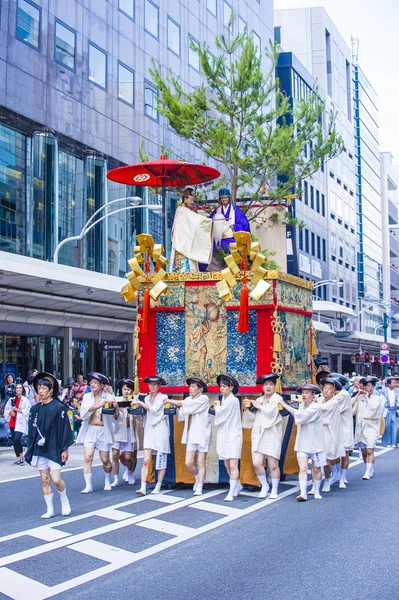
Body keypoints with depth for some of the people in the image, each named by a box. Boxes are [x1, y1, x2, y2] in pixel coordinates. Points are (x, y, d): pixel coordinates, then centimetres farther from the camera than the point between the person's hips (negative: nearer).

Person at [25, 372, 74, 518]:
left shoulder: (58, 407, -7)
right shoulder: (35, 409, 5)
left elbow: (65, 428, -6)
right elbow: (31, 429, 10)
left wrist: (65, 449, -8)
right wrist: (30, 449, 7)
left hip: (54, 449, -4)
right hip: (39, 450, 4)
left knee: (56, 480, -9)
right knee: (44, 480, 6)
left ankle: (64, 500, 19)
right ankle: (50, 509, 15)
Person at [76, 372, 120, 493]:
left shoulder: (109, 397, -1)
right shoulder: (87, 397, 5)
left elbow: (116, 418, -1)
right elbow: (85, 409, -16)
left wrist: (116, 408, -21)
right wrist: (100, 404, -28)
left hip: (103, 431, -1)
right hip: (90, 430, 1)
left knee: (105, 460, 5)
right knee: (88, 457, -10)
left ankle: (107, 481, 31)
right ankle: (88, 485, -4)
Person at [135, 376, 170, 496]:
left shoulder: (163, 398, -3)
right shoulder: (146, 398, 14)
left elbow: (154, 409, -15)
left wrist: (139, 403, -14)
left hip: (160, 431, -4)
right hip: (149, 431, 4)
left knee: (161, 460, 2)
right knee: (146, 460, -6)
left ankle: (158, 486, 12)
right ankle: (143, 487, -9)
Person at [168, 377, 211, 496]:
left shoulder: (204, 399, -7)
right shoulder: (188, 400, 12)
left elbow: (188, 406, -18)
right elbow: (182, 415, 5)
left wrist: (172, 401, -11)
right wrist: (175, 408, -14)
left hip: (202, 434, -5)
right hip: (191, 434, 5)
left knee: (201, 463, 0)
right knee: (188, 463, 3)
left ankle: (199, 488, 6)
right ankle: (198, 478, 30)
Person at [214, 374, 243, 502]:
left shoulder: (233, 400, -12)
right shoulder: (223, 400, 11)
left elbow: (220, 415, -13)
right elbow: (219, 418, 10)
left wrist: (217, 406, 5)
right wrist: (218, 407, -5)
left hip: (233, 435, -8)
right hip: (223, 435, 8)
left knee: (233, 465, -9)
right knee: (227, 465, 13)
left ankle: (231, 493, -8)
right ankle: (237, 485, 31)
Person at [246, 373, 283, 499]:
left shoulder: (277, 398, 0)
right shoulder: (259, 400, 17)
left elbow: (271, 412, -15)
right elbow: (252, 414, 27)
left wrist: (259, 406, -2)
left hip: (272, 436, -5)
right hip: (258, 435, 5)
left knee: (273, 465, -1)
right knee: (256, 463, -6)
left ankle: (274, 490, 16)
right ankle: (264, 486, 16)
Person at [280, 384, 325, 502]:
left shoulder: (316, 407, -14)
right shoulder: (301, 405, 7)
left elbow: (302, 416, -24)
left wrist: (286, 405, -21)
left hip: (315, 443, -4)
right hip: (302, 443, 4)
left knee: (316, 469, 11)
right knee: (302, 469, -8)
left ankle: (317, 492, 26)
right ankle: (303, 493, -12)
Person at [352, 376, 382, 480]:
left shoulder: (376, 398, 3)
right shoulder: (360, 397, 8)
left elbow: (372, 408, -15)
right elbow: (350, 405, -5)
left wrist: (367, 397, -7)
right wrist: (358, 394, -6)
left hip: (371, 427, -3)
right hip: (360, 427, 3)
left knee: (369, 451, -13)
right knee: (363, 451, 8)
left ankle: (368, 472, -13)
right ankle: (370, 469, 24)